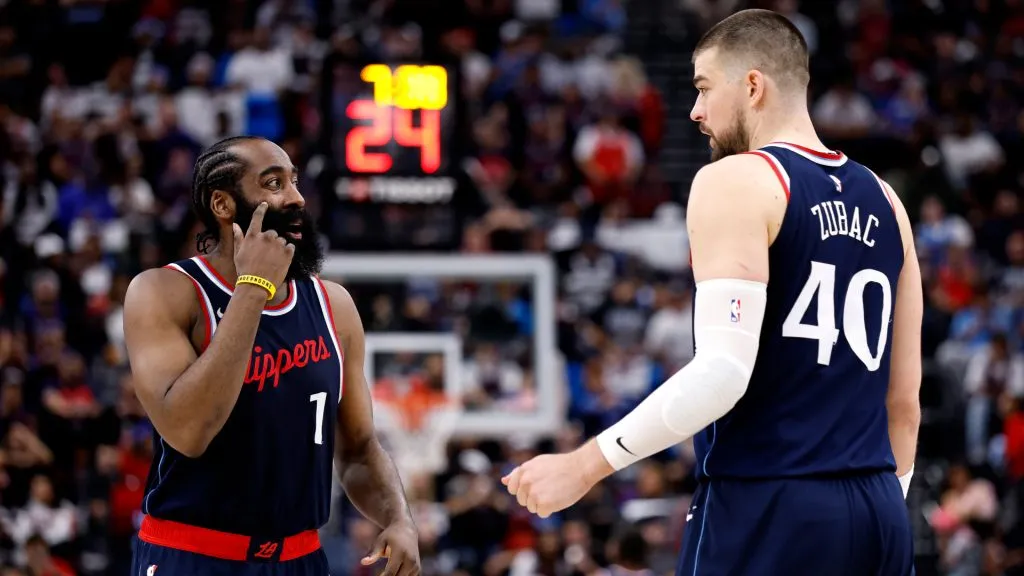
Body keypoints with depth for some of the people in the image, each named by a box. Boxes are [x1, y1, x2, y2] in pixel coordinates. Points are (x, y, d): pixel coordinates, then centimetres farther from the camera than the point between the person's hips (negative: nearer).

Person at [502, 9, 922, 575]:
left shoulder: (736, 182, -7)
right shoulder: (883, 203, 14)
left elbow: (723, 372, -18)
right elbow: (904, 399, 16)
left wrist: (583, 466, -15)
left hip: (767, 511, -7)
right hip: (877, 512, 7)